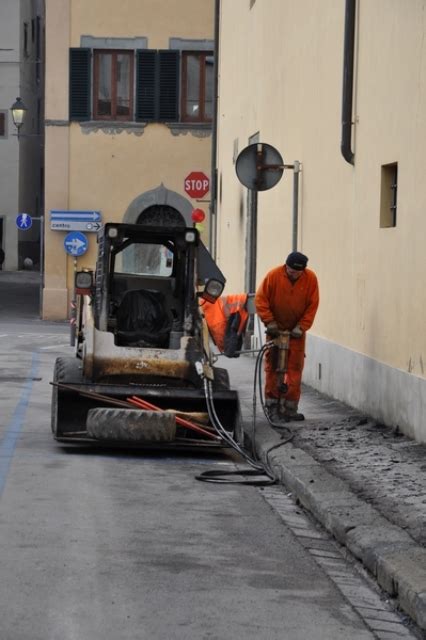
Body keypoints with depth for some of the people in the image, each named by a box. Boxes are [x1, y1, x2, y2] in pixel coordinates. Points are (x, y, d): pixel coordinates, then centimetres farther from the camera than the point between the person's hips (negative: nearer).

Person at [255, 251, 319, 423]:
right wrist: (269, 322, -14)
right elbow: (260, 300, -9)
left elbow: (312, 305, -5)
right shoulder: (273, 275, -15)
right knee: (272, 368, -1)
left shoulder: (311, 279, -10)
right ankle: (272, 407, 5)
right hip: (276, 329, -1)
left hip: (296, 331, 1)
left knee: (295, 368, -1)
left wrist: (301, 326, -12)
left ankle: (290, 408, 6)